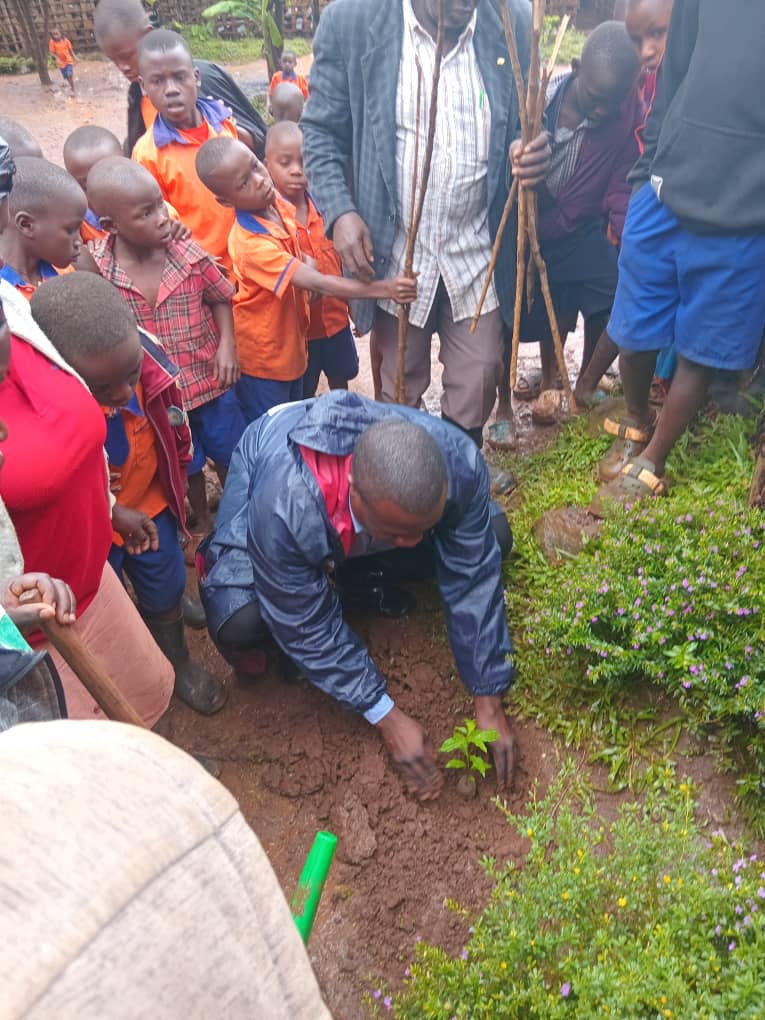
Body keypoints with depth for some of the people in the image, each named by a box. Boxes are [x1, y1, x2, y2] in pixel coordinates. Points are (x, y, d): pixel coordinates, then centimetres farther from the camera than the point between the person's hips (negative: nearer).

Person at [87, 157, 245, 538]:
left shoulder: (189, 253, -17)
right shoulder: (96, 273, -20)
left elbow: (220, 299, -2)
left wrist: (227, 344, -14)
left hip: (210, 379, 1)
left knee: (231, 456, 21)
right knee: (187, 466, 22)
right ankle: (203, 522, 49)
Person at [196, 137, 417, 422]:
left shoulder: (280, 205, -5)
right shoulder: (251, 244, -31)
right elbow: (319, 284, -34)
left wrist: (303, 262, -3)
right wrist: (385, 289, -37)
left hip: (291, 346, 8)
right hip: (262, 361, -7)